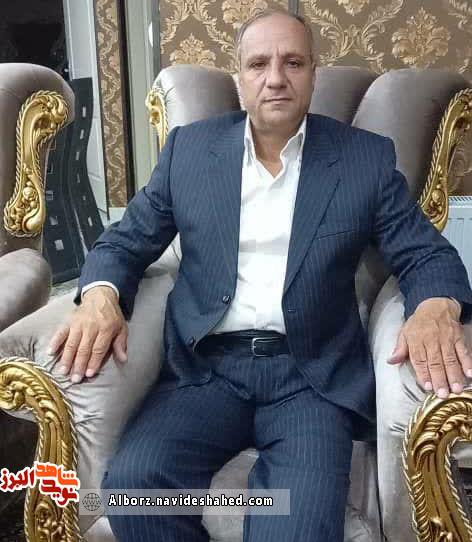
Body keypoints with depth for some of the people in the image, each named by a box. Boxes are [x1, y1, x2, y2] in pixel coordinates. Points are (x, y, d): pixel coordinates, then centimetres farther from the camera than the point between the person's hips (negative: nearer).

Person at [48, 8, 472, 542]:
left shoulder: (367, 157, 5)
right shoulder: (189, 147, 8)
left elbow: (427, 254, 5)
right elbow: (125, 241, 9)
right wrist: (100, 296, -14)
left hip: (313, 374, -1)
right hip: (206, 366, 2)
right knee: (132, 478, -22)